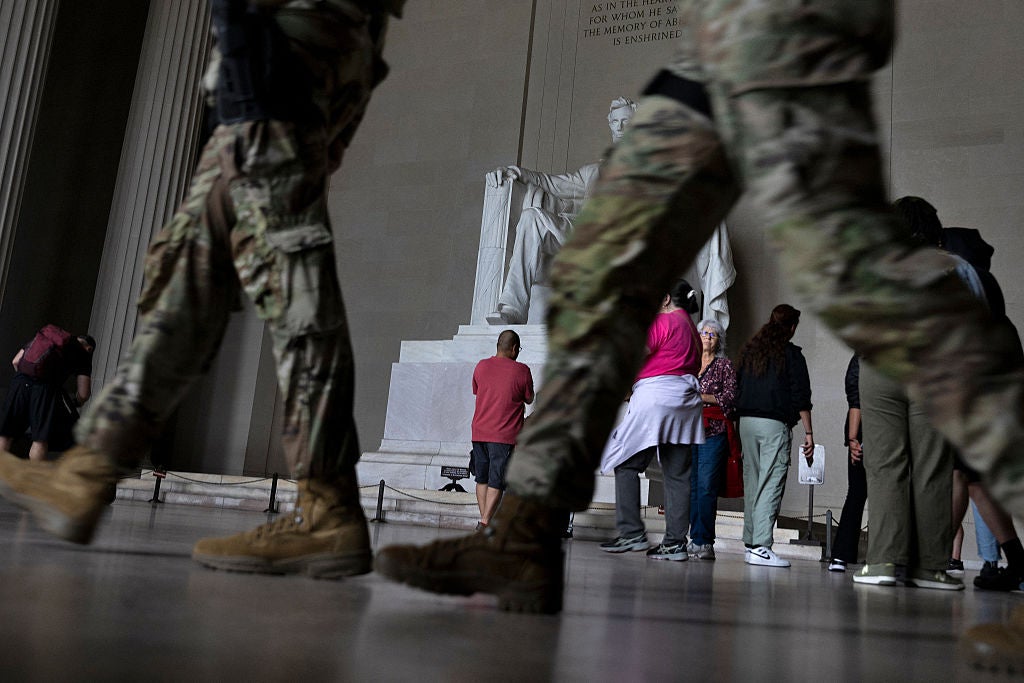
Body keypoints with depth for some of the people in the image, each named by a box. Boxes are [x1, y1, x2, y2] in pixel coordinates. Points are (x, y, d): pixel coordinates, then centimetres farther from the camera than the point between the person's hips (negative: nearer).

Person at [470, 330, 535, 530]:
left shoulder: (481, 366, 5)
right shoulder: (521, 370, -7)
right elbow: (529, 399, 5)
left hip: (479, 432, 4)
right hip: (505, 435, -4)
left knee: (482, 479, 15)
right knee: (497, 481, -2)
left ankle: (483, 519, 19)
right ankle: (485, 523, -9)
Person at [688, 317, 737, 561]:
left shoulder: (725, 365, 8)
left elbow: (730, 397, -2)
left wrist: (701, 397, -9)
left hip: (714, 432, -3)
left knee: (706, 486, -10)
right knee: (690, 485, 1)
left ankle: (703, 541, -9)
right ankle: (696, 539, 6)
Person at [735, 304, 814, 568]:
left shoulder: (749, 349, 15)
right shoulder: (791, 353, -1)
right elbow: (800, 396, -5)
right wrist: (808, 432, -2)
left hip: (746, 422, 6)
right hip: (775, 424, -6)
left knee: (751, 482, 11)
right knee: (771, 484, -7)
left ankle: (750, 543, 13)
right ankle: (761, 547, -14)